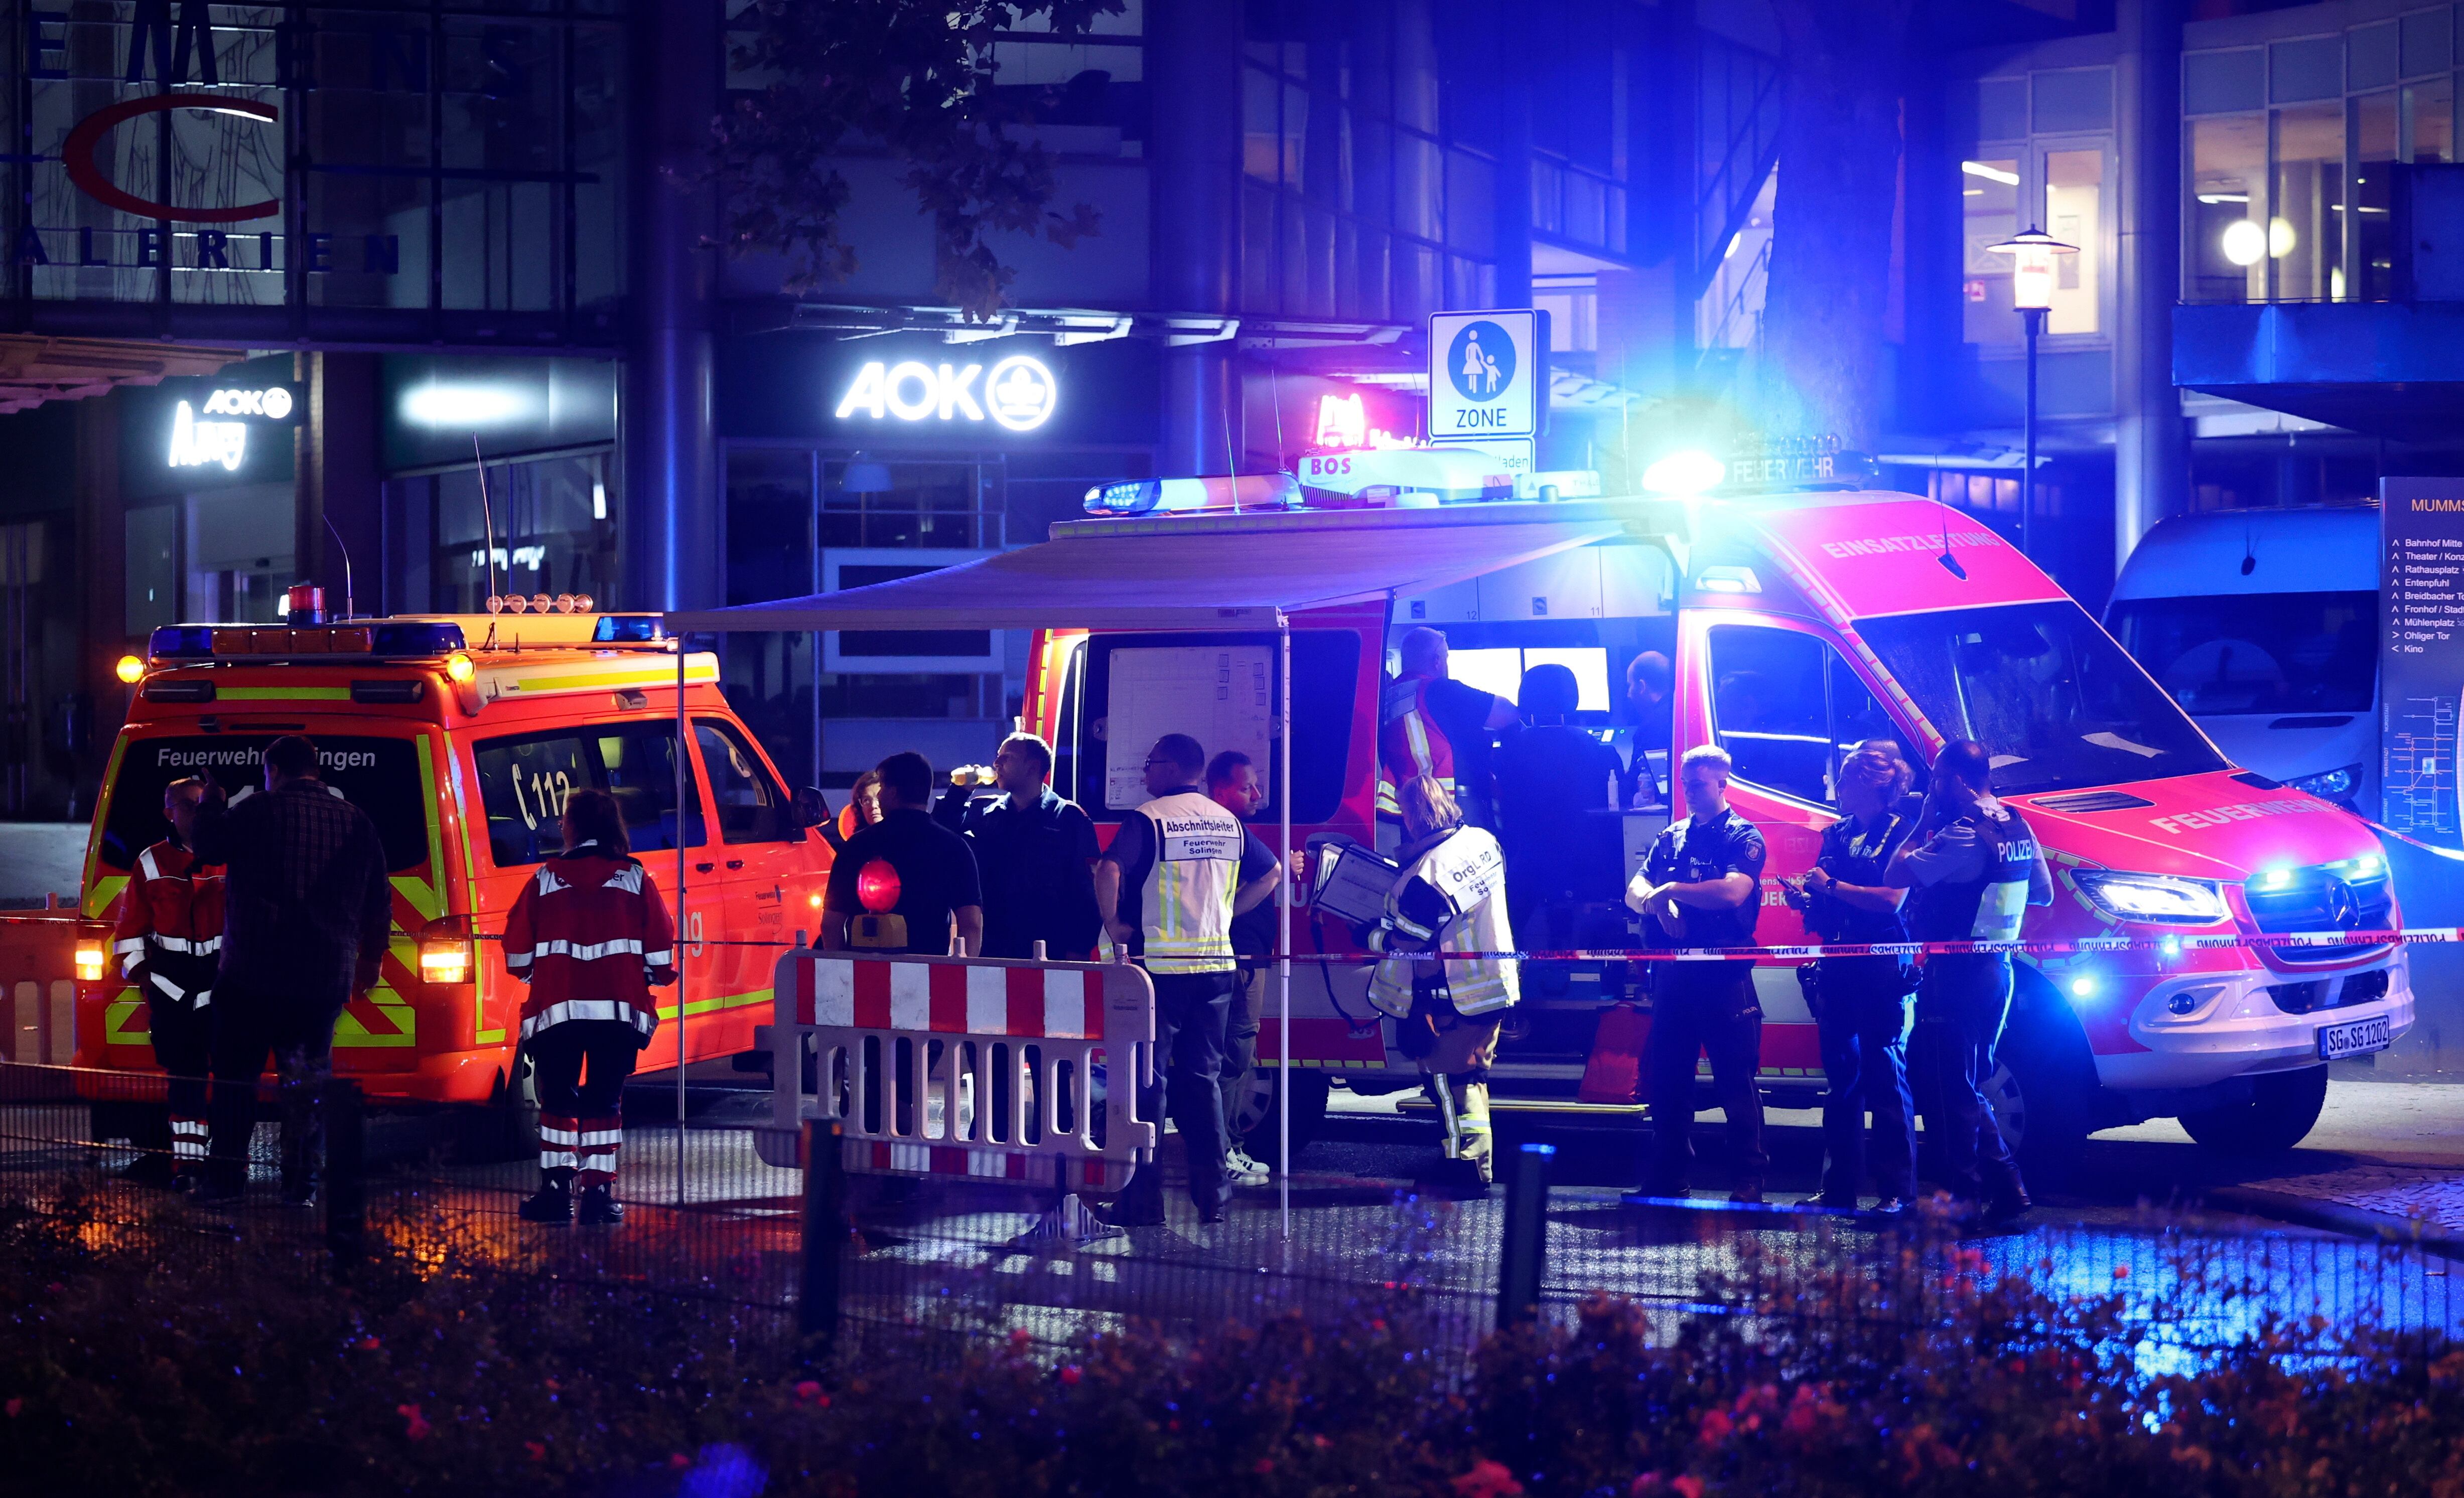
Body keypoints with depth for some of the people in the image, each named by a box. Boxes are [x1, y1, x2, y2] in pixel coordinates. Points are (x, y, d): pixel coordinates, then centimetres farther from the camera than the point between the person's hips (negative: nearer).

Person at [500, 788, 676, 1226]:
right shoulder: (635, 880, 3)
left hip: (557, 1008, 0)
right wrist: (648, 980, 22)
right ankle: (598, 1193, -1)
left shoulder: (545, 880, 3)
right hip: (619, 1008, 0)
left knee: (558, 1099, 9)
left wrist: (537, 977, 26)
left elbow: (518, 953, 6)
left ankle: (556, 1190, 4)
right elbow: (660, 951, 2)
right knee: (603, 1102, 5)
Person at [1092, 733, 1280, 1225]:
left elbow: (1110, 870, -22)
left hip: (1160, 966, -5)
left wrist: (1114, 924, -9)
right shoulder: (1228, 823, 10)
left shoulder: (1149, 819, -8)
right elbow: (1269, 873, 20)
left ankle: (1144, 1198, -3)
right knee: (1203, 1078, 10)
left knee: (1147, 1078, -1)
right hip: (1216, 966, 5)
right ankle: (1211, 1196, 7)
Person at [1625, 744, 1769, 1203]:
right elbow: (1635, 891, 9)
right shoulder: (1671, 838, 17)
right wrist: (1659, 905, -14)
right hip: (1674, 972, 6)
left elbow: (1734, 890, -19)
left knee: (1736, 1079, -5)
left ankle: (1750, 1179, -3)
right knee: (1667, 1077, 8)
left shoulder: (1742, 837, -2)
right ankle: (1668, 1177, 15)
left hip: (1724, 974, -6)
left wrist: (1671, 890, -12)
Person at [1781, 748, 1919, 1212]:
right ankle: (1840, 1187, 12)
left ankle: (1898, 1190, -8)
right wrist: (1804, 897, 1)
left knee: (1886, 1077, -8)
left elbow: (1892, 899, -16)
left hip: (1882, 969, -7)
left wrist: (1832, 886, -12)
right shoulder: (1837, 834, 18)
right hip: (1838, 967, 7)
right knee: (1841, 1075, 8)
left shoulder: (1900, 833, -4)